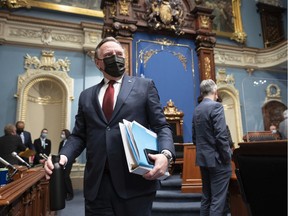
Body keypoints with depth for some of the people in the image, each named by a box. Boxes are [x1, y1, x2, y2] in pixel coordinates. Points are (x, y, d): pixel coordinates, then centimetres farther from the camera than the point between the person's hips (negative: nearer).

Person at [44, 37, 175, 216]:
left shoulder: (144, 86, 6)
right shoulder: (87, 96, 14)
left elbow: (161, 126, 0)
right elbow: (79, 135, 12)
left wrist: (166, 154, -18)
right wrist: (63, 156, -7)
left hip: (136, 181, -2)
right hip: (97, 183, 3)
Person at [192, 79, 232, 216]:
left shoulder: (196, 109, 9)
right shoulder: (216, 106, -13)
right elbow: (221, 135, -20)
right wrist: (227, 157, -10)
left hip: (203, 158, 8)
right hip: (217, 159, -8)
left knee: (206, 197, 17)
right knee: (218, 199, 1)